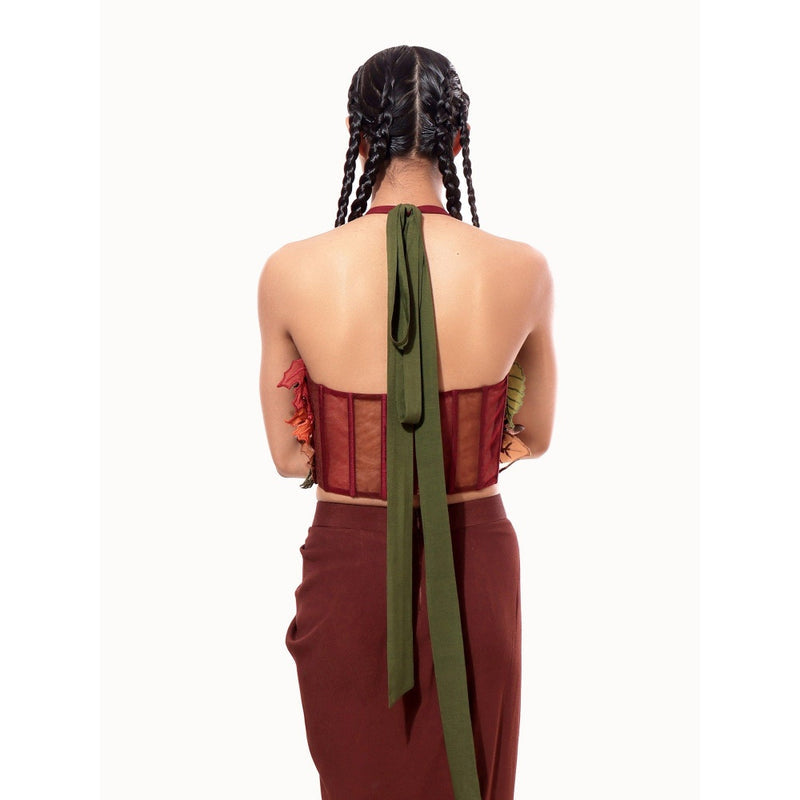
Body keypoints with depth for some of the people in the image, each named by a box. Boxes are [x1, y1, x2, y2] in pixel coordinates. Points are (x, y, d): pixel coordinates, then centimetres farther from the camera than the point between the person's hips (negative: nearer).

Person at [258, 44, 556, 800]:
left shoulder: (291, 272, -13)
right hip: (473, 563, 1)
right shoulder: (522, 270, -11)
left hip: (350, 562, 0)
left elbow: (289, 456, -3)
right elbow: (533, 439, 3)